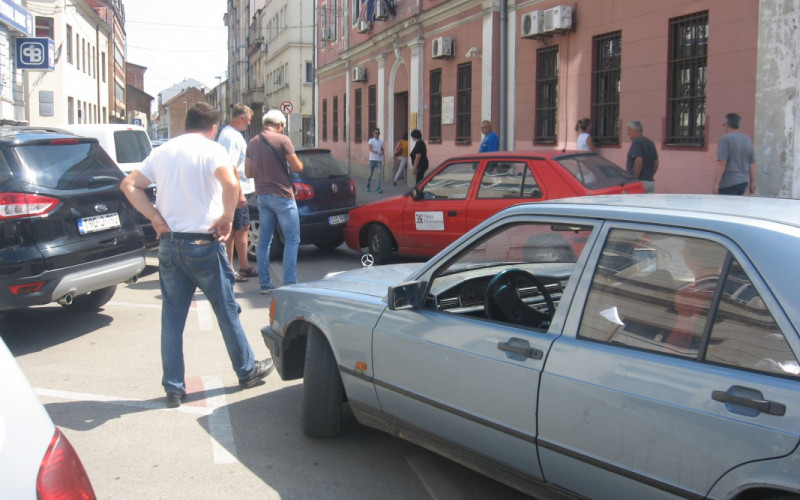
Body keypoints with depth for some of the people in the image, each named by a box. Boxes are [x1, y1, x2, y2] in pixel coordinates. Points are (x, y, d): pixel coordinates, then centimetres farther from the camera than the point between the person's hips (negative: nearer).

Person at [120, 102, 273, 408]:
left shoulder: (163, 152, 11)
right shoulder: (212, 150, -6)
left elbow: (129, 185, 6)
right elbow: (230, 184, -25)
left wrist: (155, 218, 1)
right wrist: (227, 219, -12)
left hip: (169, 244, 5)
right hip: (203, 245, -4)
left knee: (172, 318, 8)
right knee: (227, 311, 10)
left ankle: (173, 389, 12)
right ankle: (247, 371, 25)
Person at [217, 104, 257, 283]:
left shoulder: (234, 134, 16)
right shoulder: (230, 136, -17)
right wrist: (239, 194, -25)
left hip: (241, 191, 11)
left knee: (243, 227, 16)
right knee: (232, 231, -4)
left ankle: (244, 266, 24)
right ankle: (229, 270, 3)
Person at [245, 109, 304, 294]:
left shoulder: (252, 143, 8)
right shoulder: (282, 140, -10)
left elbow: (248, 172, 12)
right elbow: (298, 167, -8)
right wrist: (298, 162, 13)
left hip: (262, 195, 6)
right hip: (282, 195, -6)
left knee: (264, 239, 11)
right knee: (292, 239, 0)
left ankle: (264, 283, 12)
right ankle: (289, 283, -5)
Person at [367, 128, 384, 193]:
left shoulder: (381, 142, 13)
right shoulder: (371, 140, 0)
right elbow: (370, 148, -16)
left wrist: (382, 152, -3)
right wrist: (374, 151, -39)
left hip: (379, 160, 2)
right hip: (372, 159, -2)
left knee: (380, 173, -11)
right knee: (370, 174, 5)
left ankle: (378, 188, -11)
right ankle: (368, 186, 27)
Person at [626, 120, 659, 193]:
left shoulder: (636, 142, -11)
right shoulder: (650, 143, 16)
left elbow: (639, 161, -23)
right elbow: (656, 163, 18)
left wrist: (634, 178, -17)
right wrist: (650, 175, 19)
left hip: (640, 181, -9)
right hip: (651, 182, 9)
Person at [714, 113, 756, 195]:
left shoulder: (726, 139, -9)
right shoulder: (748, 140, 13)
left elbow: (722, 163, -16)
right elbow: (752, 164, 15)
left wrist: (716, 184, -17)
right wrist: (753, 182, 21)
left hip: (728, 183, -7)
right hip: (744, 182, 7)